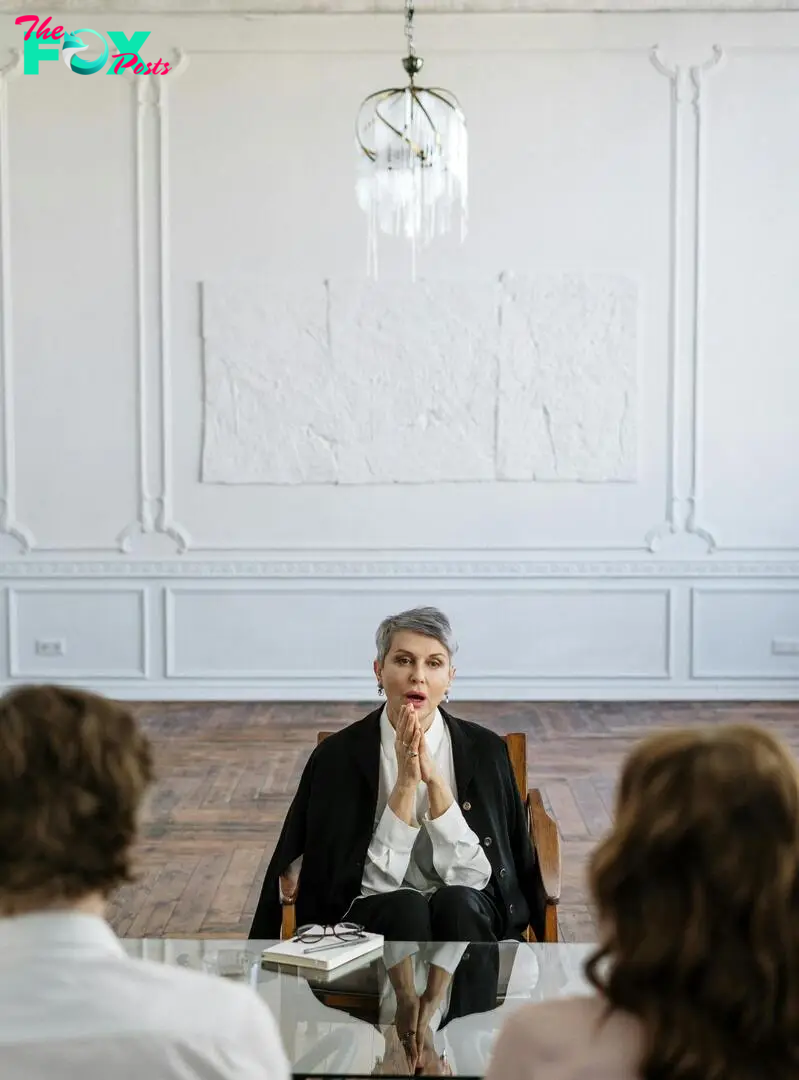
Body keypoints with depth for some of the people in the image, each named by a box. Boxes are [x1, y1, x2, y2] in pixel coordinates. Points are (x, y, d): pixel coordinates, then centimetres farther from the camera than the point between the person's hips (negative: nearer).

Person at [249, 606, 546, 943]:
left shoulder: (485, 750, -1)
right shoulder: (337, 755, -4)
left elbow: (475, 878, -7)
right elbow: (371, 881, -9)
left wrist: (434, 779, -18)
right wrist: (405, 782, -19)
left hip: (466, 917, 1)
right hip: (372, 916, -1)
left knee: (456, 903, -33)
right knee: (405, 908, -35)